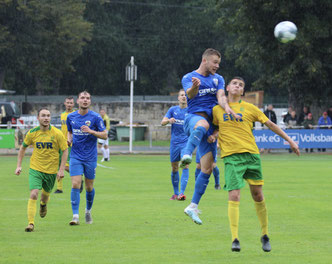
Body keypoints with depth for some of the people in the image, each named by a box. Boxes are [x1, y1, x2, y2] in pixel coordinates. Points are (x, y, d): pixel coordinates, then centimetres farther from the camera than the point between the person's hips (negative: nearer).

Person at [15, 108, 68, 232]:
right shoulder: (32, 133, -6)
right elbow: (23, 147, 10)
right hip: (35, 169, -1)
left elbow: (65, 150, -4)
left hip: (51, 169, 1)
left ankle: (43, 204, 57)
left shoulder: (57, 133, -12)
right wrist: (19, 165, 5)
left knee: (46, 193, 18)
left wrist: (61, 169, -10)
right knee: (33, 194, -18)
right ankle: (31, 223, -13)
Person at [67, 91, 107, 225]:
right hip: (76, 157, 1)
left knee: (89, 187, 8)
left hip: (90, 157, -1)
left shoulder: (95, 117, -6)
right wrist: (69, 140, 0)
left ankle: (88, 211, 33)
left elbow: (105, 135, -6)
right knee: (75, 185, -12)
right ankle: (75, 216, -13)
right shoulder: (71, 117, 4)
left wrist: (90, 131, -21)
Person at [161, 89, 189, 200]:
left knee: (185, 166, -17)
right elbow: (162, 122, 0)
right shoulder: (173, 110, 7)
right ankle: (175, 193, 20)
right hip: (174, 142, 3)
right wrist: (168, 120, -22)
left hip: (186, 142, -2)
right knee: (174, 168, 7)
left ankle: (182, 193, -22)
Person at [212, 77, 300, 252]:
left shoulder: (249, 108, 8)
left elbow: (270, 124, 13)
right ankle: (234, 239, -12)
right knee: (234, 196, -14)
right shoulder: (217, 109, 9)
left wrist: (289, 140, 13)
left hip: (251, 154, 1)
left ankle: (265, 235, 20)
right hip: (231, 156, -1)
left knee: (257, 195, 5)